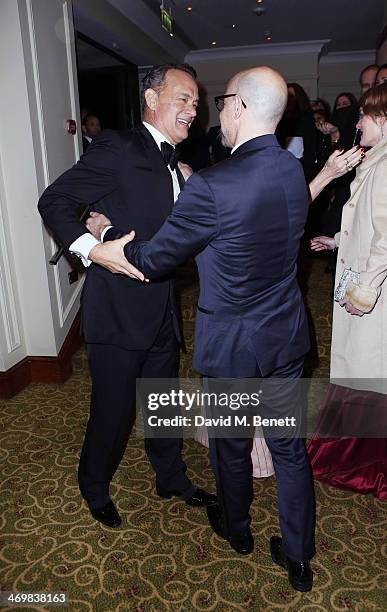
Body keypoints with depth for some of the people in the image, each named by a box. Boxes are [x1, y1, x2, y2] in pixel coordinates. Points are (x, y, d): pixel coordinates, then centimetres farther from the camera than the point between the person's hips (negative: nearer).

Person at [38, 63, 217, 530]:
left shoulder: (172, 163, 14)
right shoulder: (119, 147, -11)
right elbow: (54, 201, -13)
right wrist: (93, 249, -27)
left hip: (161, 310, 8)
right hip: (118, 311, -7)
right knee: (113, 410, 8)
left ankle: (171, 478, 44)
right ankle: (94, 487, 37)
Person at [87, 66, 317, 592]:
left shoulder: (211, 186, -25)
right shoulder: (294, 170, -2)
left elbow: (155, 259, -15)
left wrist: (99, 251, 4)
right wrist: (189, 179, 17)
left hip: (232, 344, -6)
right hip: (287, 334, 6)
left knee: (231, 444, 20)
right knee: (289, 445, 18)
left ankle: (236, 529, 48)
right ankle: (298, 558, 37)